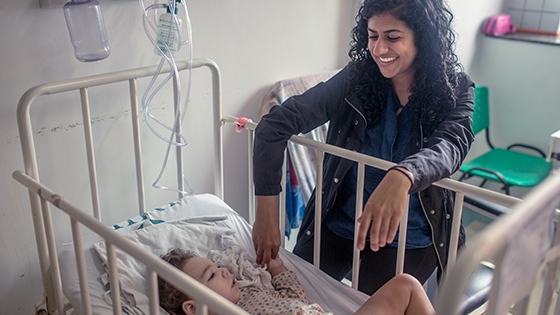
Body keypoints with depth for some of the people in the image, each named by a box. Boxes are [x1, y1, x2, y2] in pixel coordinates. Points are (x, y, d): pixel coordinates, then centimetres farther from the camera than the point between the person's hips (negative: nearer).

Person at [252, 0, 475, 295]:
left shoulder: (455, 91, -11)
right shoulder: (355, 79, -12)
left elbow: (451, 145, -31)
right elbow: (275, 124, -16)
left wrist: (403, 177, -55)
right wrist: (266, 211, -25)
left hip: (406, 241, -1)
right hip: (335, 226, 2)